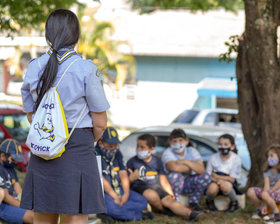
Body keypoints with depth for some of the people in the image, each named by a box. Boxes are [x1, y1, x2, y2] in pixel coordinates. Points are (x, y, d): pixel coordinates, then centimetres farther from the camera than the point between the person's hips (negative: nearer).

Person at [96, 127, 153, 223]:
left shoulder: (117, 153, 13)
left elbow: (123, 174, 8)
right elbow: (101, 180, -18)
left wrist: (126, 193, -10)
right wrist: (115, 197, -22)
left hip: (118, 190, 8)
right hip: (102, 192, -8)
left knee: (142, 201, -8)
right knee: (113, 207, -39)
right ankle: (138, 215, -17)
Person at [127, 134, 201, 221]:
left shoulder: (157, 161, 13)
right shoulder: (132, 162, 4)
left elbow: (163, 181, 15)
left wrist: (170, 194, 0)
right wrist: (131, 178, -20)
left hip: (156, 187, 3)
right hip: (139, 188, -3)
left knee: (168, 200, -27)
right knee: (152, 195, -38)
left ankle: (189, 214, -49)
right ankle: (162, 210, -10)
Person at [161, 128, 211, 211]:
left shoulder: (192, 151, -5)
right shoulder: (168, 153, -16)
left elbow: (201, 169, -20)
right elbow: (174, 168, -39)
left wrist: (185, 162, -28)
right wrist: (190, 167, -23)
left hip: (188, 184, 4)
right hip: (172, 185, -4)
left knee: (206, 176, -18)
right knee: (176, 175, -36)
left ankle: (193, 203, -2)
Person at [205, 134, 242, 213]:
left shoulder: (236, 159, -10)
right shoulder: (213, 158, -3)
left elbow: (232, 179, -11)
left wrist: (216, 176, -16)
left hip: (229, 183, -1)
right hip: (215, 182, 1)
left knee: (224, 185, -38)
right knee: (212, 188, -35)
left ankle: (234, 202, -7)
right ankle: (209, 201, 4)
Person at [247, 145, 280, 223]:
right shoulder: (267, 170, 4)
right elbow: (266, 186, -8)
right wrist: (264, 204, -19)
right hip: (270, 191, 6)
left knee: (265, 194, -36)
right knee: (250, 191, -14)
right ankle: (260, 209, 8)